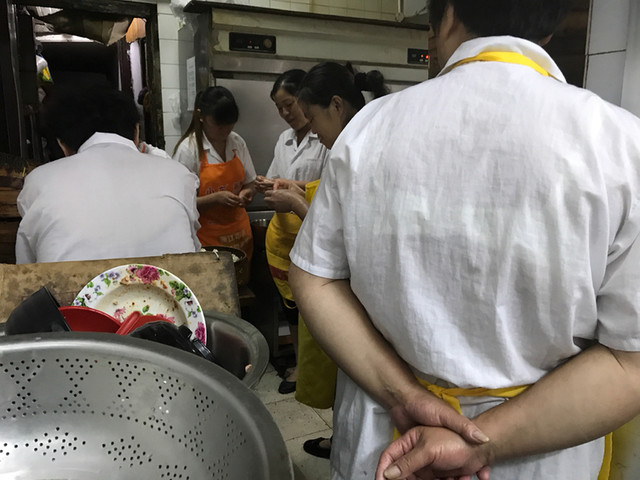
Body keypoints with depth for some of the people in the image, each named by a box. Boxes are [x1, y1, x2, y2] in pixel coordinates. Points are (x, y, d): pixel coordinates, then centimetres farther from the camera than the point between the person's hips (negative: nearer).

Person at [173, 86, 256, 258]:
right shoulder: (188, 149, -11)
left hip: (239, 232, 4)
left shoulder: (237, 142, 3)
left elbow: (250, 183, 13)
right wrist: (215, 198, -25)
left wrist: (246, 193, -9)